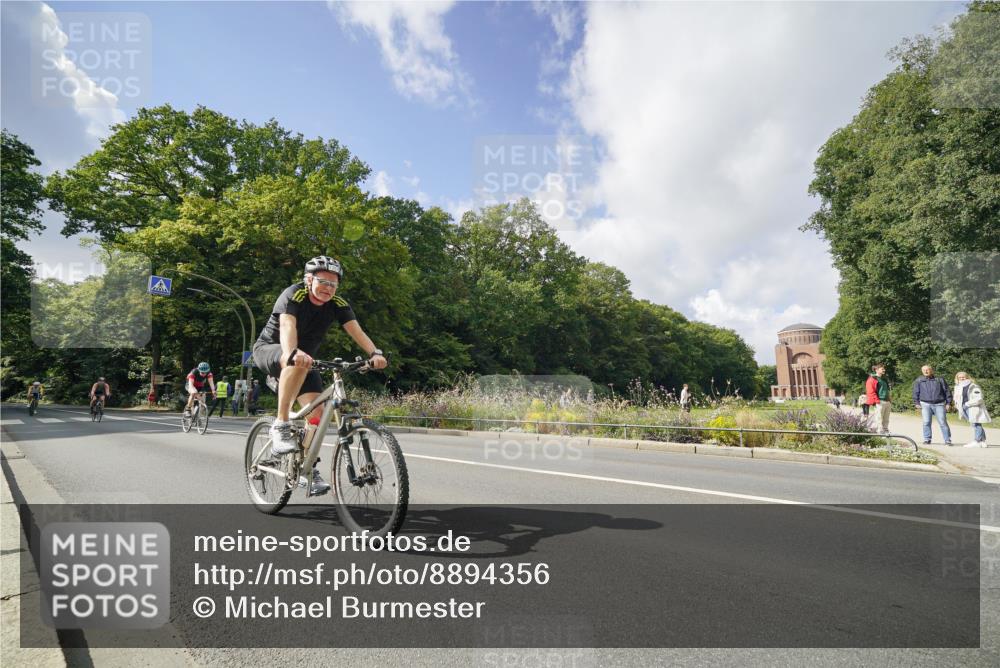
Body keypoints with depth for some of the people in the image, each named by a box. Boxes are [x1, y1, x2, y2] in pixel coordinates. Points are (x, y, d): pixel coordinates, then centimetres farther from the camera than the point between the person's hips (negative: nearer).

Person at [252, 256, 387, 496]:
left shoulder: (338, 304, -11)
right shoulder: (294, 295, -25)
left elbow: (356, 330, -25)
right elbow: (287, 326, -42)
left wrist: (374, 353, -44)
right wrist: (293, 353, -63)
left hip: (303, 358, 5)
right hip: (269, 349, -5)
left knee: (317, 411, -9)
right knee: (298, 364, -40)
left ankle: (309, 469, 7)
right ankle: (280, 426, -30)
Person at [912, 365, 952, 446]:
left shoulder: (940, 380, 10)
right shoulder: (918, 381, 10)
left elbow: (946, 391, 10)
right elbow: (916, 393, 10)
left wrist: (948, 402, 4)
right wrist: (917, 403, 2)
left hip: (939, 404, 0)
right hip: (925, 404, 0)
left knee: (943, 422, -4)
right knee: (926, 422, -2)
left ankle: (947, 440, 1)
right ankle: (927, 439, 6)